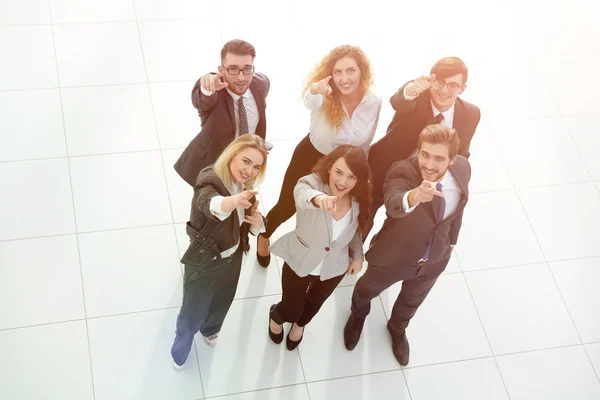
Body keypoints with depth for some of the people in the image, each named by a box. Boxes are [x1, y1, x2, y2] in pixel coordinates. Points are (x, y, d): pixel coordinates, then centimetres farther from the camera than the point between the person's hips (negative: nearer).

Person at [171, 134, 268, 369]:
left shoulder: (245, 187, -9)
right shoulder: (210, 181, -31)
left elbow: (254, 229, 4)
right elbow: (210, 204, -57)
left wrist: (257, 221, -21)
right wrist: (233, 201, -80)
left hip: (232, 259, 7)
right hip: (204, 262, -6)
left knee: (221, 305, 30)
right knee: (193, 312, 13)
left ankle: (209, 329, 63)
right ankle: (179, 352, 43)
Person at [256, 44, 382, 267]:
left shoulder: (374, 102, -21)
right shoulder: (325, 97, -30)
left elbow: (365, 143, -5)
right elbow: (310, 102, -56)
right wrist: (314, 90, -79)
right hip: (310, 157, -2)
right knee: (286, 208, 13)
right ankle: (264, 237, 48)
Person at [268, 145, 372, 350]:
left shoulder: (358, 200, -22)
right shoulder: (313, 182, -35)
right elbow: (303, 194, -60)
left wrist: (357, 256, -2)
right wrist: (318, 198, -82)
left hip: (334, 267, 4)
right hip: (300, 262, -3)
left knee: (315, 303, 31)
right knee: (291, 310, 16)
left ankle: (300, 324, 68)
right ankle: (276, 316, 57)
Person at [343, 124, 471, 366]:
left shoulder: (462, 169, -23)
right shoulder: (402, 172, -39)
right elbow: (393, 204, -61)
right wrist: (413, 196, -84)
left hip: (435, 259, 3)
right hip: (393, 256, -3)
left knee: (412, 301, 32)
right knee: (367, 290, 29)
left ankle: (397, 329, 67)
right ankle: (358, 316, 67)